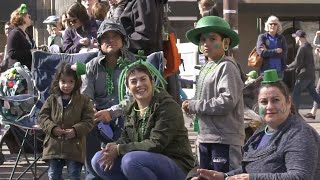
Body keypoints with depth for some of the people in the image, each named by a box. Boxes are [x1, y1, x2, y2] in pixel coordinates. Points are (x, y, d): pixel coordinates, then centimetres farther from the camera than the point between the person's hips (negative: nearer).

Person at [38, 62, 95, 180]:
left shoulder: (84, 101, -1)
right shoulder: (52, 100, 5)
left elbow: (88, 121, -4)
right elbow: (43, 117, 2)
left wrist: (75, 130, -19)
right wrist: (53, 128, -15)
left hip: (75, 147, -2)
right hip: (54, 146, 2)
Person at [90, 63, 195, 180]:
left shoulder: (167, 106, -15)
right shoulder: (132, 109, 9)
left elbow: (156, 145, -22)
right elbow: (126, 138, 8)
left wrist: (119, 150, -20)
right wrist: (113, 148, -17)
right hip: (149, 163, 8)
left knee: (130, 160, -33)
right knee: (99, 161, -3)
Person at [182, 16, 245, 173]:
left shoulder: (227, 67, -11)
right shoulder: (207, 67, 15)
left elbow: (228, 101, -21)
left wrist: (194, 106, -13)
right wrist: (190, 104, -1)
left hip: (225, 140, -9)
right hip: (205, 138, 9)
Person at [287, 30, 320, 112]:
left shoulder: (302, 48, -14)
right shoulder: (308, 47, 14)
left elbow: (297, 62, -18)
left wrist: (288, 67, -3)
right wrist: (293, 68, 18)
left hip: (304, 75, -9)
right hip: (311, 75, 9)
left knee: (295, 94, 0)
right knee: (313, 93, 12)